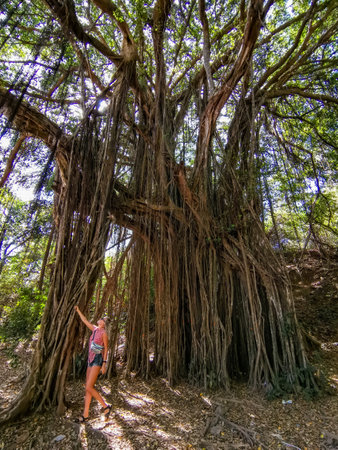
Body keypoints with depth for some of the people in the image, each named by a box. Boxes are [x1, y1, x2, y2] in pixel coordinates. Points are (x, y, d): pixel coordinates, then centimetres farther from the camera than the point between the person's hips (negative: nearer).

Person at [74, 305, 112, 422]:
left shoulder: (103, 333, -7)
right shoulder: (95, 329, 12)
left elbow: (106, 348, -8)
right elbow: (85, 321, 21)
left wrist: (104, 363, -12)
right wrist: (78, 311, 24)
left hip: (98, 360, -7)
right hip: (91, 360, 7)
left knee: (89, 387, -11)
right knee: (88, 388, 7)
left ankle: (106, 406, 2)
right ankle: (85, 415, 17)